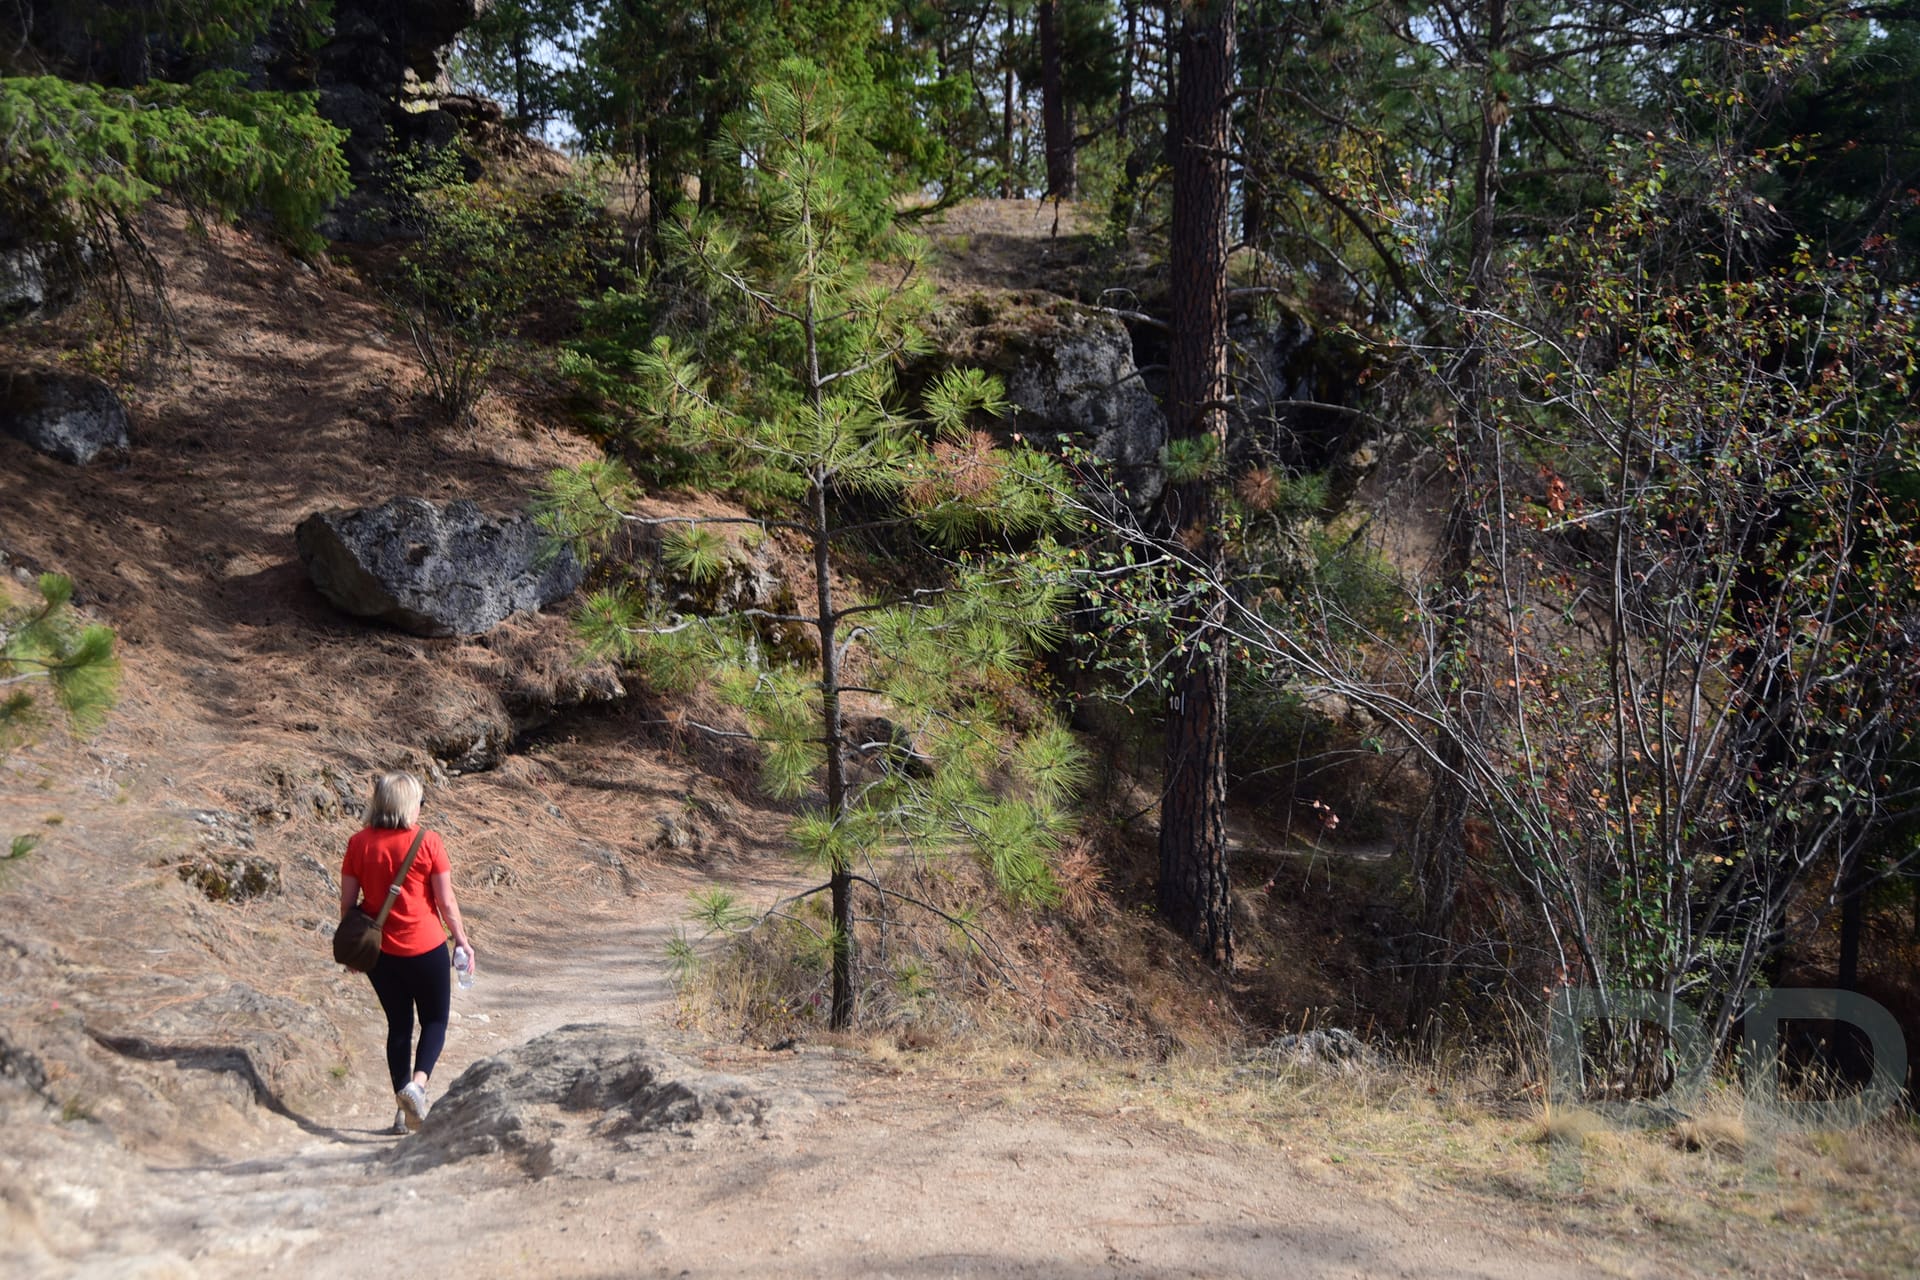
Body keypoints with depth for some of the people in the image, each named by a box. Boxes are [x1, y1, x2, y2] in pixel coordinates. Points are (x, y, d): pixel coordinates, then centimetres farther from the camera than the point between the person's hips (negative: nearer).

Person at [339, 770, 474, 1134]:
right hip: (425, 948, -3)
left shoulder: (359, 843, -3)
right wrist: (462, 940, 6)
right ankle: (417, 1083, -15)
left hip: (379, 951, 3)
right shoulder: (427, 842, -12)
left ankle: (404, 1111, 19)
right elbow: (446, 902, -8)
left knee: (398, 1024, 16)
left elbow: (347, 901, 2)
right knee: (435, 1021, 12)